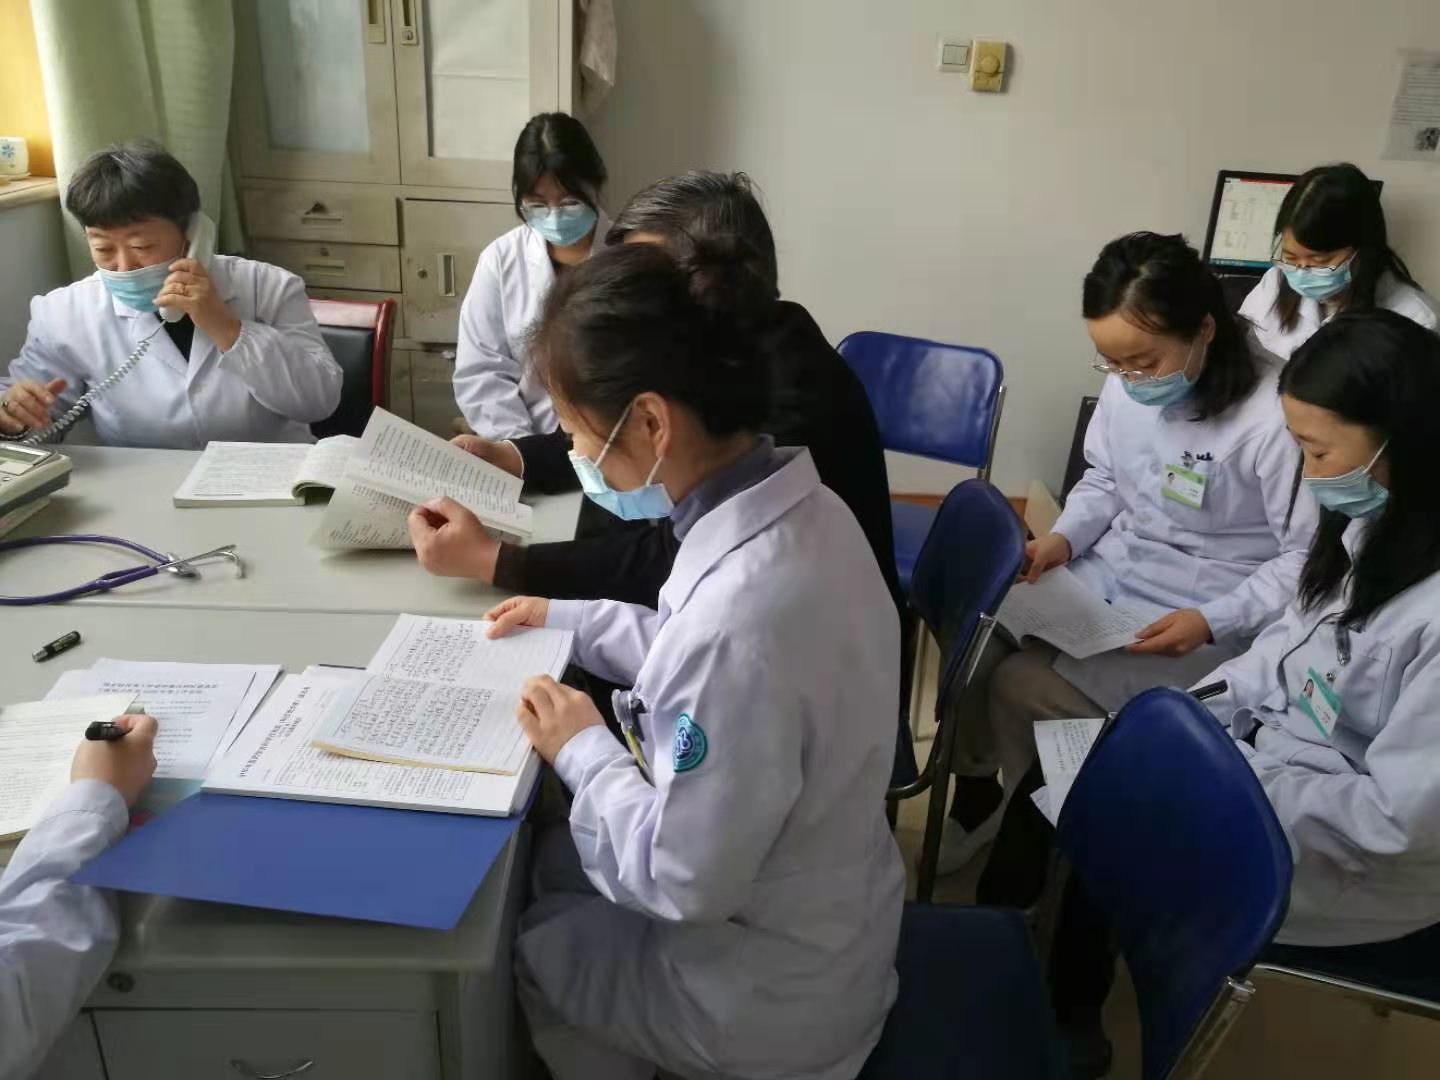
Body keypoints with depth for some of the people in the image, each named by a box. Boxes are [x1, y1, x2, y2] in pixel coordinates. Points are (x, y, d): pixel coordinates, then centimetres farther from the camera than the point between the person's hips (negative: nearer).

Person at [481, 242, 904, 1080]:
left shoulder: (737, 615, -40)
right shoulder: (801, 505, -11)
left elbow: (682, 877, -28)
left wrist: (582, 750, -13)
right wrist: (572, 620, 8)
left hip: (764, 993, -7)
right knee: (537, 858, 26)